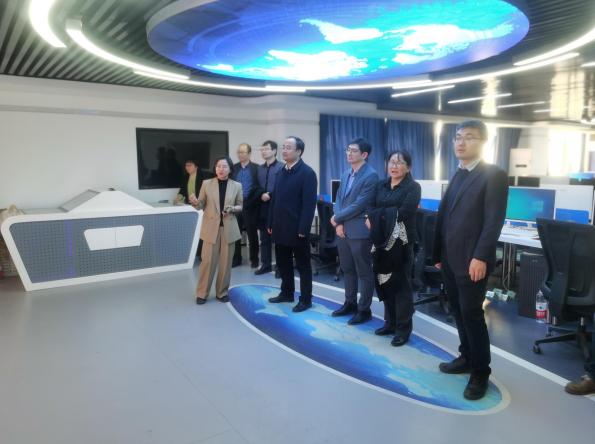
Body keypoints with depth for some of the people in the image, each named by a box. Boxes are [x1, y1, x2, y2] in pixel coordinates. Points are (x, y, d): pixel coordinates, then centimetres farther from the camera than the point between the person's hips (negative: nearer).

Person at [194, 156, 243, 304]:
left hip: (228, 228, 1)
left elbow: (241, 206, 9)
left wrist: (232, 209, -12)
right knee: (207, 261, -1)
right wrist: (195, 202, -19)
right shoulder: (206, 184, 1)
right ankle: (202, 293, 14)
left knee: (226, 262, 7)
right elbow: (201, 205, 4)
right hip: (211, 228, -1)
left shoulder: (237, 186, 2)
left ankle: (222, 292, 22)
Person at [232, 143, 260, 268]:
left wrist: (253, 201, -14)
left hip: (250, 206, -3)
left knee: (252, 234, 6)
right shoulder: (233, 168, 8)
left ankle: (254, 259, 17)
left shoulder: (256, 168, -2)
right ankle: (236, 259, 18)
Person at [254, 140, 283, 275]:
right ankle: (265, 264, 21)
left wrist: (270, 195, -15)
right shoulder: (260, 168, 14)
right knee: (264, 239, 11)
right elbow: (257, 187, 14)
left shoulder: (281, 167, -7)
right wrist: (262, 195, -5)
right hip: (263, 208, 6)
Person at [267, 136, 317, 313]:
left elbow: (309, 203, -16)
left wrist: (303, 228, -20)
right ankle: (286, 293, 31)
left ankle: (305, 299, 16)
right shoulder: (281, 172, 12)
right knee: (283, 263, 16)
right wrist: (270, 223, 10)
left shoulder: (307, 173, -11)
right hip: (280, 227, 7)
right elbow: (275, 199, 13)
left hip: (297, 229, -7)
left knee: (303, 265, 5)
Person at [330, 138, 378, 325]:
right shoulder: (346, 174, 13)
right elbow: (339, 199, 11)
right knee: (347, 269, 18)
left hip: (359, 231, -8)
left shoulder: (371, 176, -13)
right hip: (342, 230, 8)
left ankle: (364, 309, 17)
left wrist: (337, 218, -12)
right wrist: (338, 224, -4)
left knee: (364, 272, 5)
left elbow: (359, 205, -19)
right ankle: (350, 303, 32)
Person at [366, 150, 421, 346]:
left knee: (401, 284, 3)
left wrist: (379, 215, -9)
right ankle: (390, 322, 26)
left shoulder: (413, 187, -4)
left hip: (401, 242, -5)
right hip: (382, 241, 6)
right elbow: (371, 209, 5)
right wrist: (378, 217, -15)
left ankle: (404, 328, 14)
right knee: (384, 282, 11)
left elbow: (403, 213, -17)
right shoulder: (381, 185, 14)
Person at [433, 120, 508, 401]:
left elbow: (494, 220, -15)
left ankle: (480, 372, 16)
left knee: (471, 314, 1)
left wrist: (480, 257, -21)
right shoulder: (457, 175, 17)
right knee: (459, 312, 14)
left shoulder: (494, 175, -7)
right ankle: (467, 358, 30)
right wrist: (439, 253, 12)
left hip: (472, 261, -7)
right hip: (450, 259, 7)